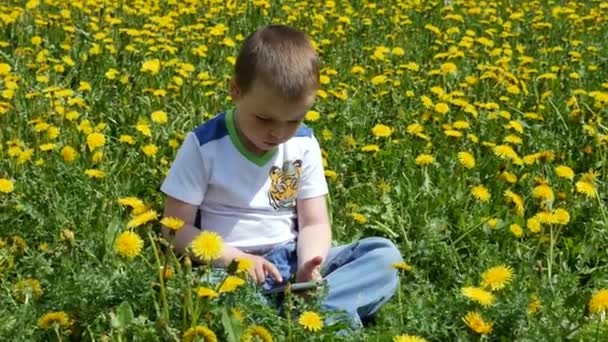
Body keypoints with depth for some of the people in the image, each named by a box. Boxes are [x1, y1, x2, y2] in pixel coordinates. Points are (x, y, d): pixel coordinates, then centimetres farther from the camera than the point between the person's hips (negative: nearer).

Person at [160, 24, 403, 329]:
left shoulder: (304, 145, 2)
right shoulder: (204, 145, -8)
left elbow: (314, 223, 2)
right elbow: (176, 229, -6)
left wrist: (309, 265, -21)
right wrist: (234, 258, -21)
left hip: (292, 261, 4)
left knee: (385, 255, -15)